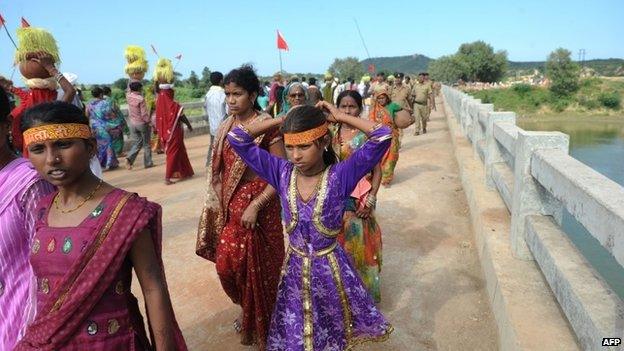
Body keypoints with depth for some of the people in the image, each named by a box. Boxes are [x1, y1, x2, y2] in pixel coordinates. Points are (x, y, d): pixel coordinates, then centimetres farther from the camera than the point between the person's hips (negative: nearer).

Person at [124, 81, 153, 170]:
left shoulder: (128, 96, -2)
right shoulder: (141, 99, -20)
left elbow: (129, 91, 23)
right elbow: (144, 114, -19)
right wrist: (150, 123, -8)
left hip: (133, 124, 6)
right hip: (143, 124, -5)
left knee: (137, 143, 14)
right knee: (146, 144, 8)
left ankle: (129, 158, -7)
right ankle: (148, 163, 15)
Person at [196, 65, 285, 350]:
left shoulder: (267, 127, -14)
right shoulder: (226, 127, 6)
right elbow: (219, 169, 13)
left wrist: (255, 206, -21)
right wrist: (217, 204, 12)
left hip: (258, 208, -6)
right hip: (230, 207, 6)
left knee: (258, 267, 6)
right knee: (227, 263, 11)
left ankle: (260, 326, 31)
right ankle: (248, 310, 40)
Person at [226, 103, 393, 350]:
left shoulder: (340, 176, -19)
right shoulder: (283, 173, -10)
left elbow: (382, 136, -28)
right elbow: (237, 138, -10)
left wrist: (339, 117, -18)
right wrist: (281, 120, -11)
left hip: (330, 269, -2)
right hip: (294, 269, 3)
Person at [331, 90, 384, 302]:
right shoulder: (331, 132, 3)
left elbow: (377, 170, -7)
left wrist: (370, 200, -13)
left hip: (360, 196, -4)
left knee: (359, 240, 3)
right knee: (339, 240, 12)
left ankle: (364, 288, 23)